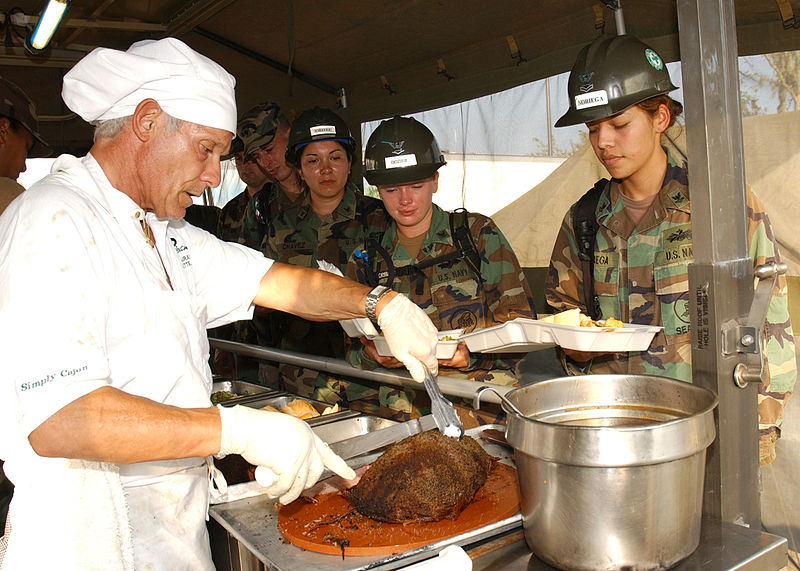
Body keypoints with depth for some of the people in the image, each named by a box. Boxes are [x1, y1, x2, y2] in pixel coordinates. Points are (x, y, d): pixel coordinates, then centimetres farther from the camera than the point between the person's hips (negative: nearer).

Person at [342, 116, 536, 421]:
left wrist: (474, 353, -13)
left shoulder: (478, 233, 7)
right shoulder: (364, 261, 13)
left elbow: (521, 320, 5)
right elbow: (353, 355, 16)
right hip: (404, 413, 2)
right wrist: (372, 355, -8)